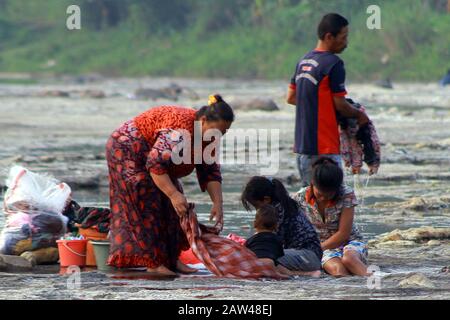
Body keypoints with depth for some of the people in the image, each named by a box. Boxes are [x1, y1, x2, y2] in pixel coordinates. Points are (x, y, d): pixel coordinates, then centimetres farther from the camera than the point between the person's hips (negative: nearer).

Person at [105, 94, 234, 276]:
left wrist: (217, 204, -14)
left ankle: (171, 260, 6)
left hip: (147, 157, 10)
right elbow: (155, 164, -39)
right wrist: (174, 194, -42)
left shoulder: (206, 134, -6)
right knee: (147, 207, -15)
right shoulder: (180, 130, -35)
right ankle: (153, 263, -16)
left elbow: (211, 172, -3)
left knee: (172, 207, 4)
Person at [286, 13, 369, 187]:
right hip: (324, 148, -9)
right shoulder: (333, 63, -14)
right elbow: (340, 105, -12)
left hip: (301, 145, 9)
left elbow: (291, 98, 19)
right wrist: (359, 115, 5)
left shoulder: (303, 61, 12)